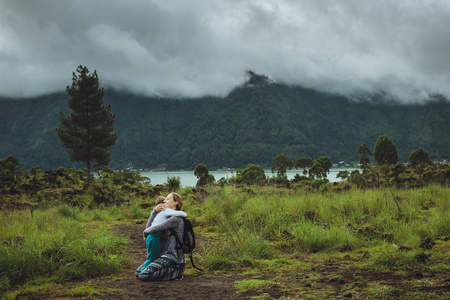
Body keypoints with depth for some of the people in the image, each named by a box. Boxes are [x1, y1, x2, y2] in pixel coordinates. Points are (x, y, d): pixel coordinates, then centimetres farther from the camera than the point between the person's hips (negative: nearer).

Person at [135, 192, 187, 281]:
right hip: (163, 254, 10)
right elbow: (149, 226, 10)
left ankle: (175, 271, -8)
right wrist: (155, 211, -4)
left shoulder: (176, 218, -16)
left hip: (171, 257, -10)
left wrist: (145, 232, -1)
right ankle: (170, 269, 10)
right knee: (138, 273, 5)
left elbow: (155, 229, -23)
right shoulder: (168, 217, 16)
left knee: (144, 275, -24)